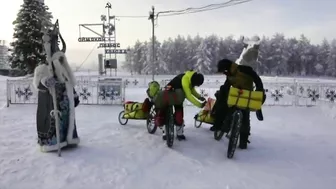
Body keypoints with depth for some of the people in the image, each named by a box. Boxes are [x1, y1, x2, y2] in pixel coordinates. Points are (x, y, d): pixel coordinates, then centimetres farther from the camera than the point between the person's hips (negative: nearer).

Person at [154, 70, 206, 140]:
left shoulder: (193, 78, -9)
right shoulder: (185, 79, -35)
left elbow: (192, 90, 4)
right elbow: (189, 96, -38)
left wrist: (200, 97, -12)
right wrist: (200, 105, -37)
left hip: (178, 94, 7)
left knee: (179, 114, -1)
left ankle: (180, 133, 8)